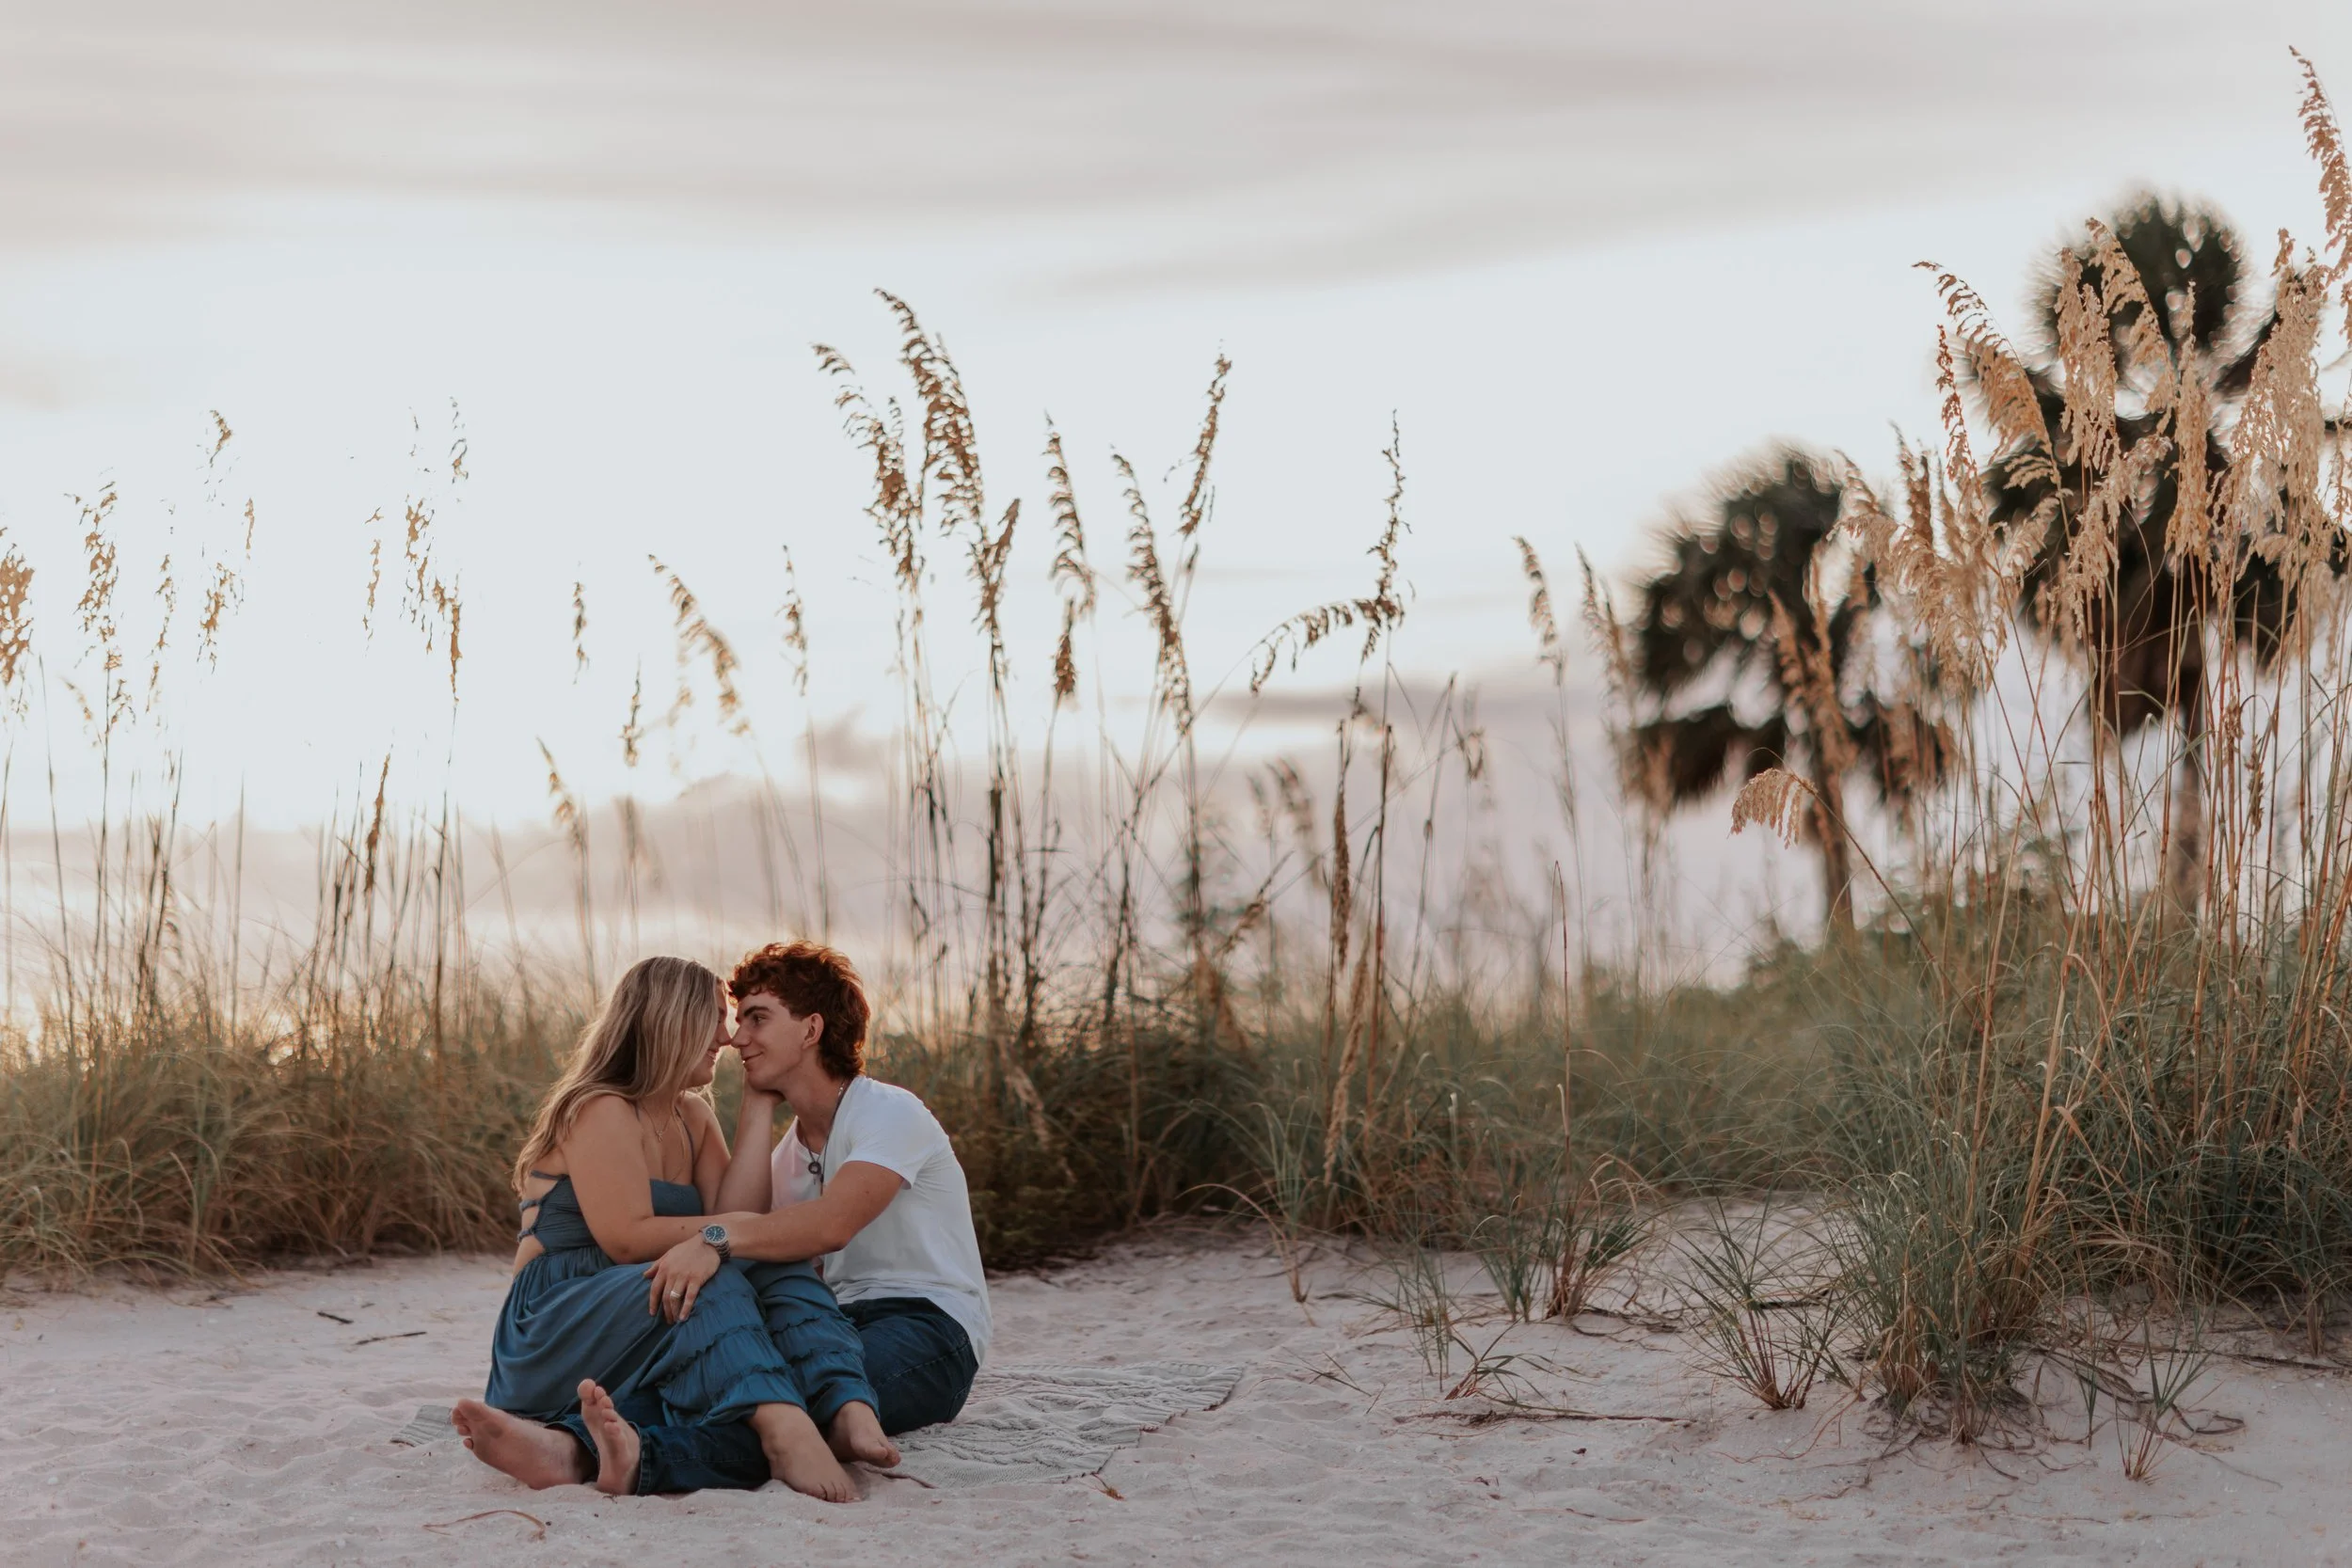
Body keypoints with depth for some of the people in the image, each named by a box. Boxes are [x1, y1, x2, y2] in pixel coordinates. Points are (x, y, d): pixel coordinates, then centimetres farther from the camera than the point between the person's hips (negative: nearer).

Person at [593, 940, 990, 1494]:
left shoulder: (890, 1113, -4)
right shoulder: (791, 1148, 23)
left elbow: (832, 1224, -25)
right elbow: (746, 1224, -1)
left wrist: (715, 1239, -39)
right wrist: (756, 1106, 7)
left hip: (929, 1329, -8)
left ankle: (650, 1457, -68)